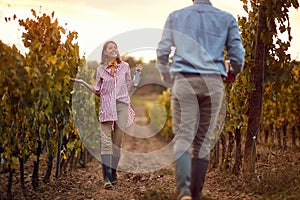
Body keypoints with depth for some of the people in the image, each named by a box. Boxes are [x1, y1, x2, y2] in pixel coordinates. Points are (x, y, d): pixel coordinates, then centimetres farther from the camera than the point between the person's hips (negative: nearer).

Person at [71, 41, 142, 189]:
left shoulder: (125, 66, 10)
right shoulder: (101, 69, 10)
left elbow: (129, 88, 12)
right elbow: (98, 91, 14)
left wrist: (136, 74, 4)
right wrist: (83, 83, 7)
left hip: (122, 105, 1)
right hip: (106, 107, -1)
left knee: (117, 142, 3)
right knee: (106, 141, -12)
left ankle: (113, 174, 15)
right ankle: (107, 178, -20)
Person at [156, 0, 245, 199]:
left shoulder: (175, 16, 9)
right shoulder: (227, 18, 8)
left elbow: (162, 53, 7)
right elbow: (237, 56, 4)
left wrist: (168, 80, 24)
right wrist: (234, 72, 27)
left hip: (184, 81, -1)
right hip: (213, 83, 1)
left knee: (183, 137, -5)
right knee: (203, 139, 9)